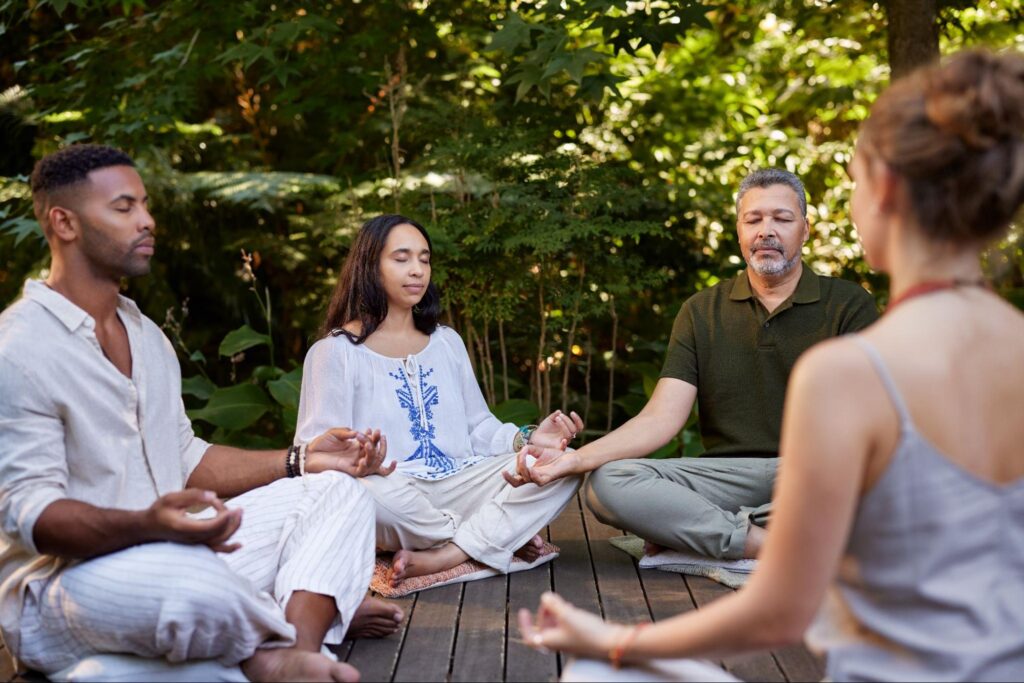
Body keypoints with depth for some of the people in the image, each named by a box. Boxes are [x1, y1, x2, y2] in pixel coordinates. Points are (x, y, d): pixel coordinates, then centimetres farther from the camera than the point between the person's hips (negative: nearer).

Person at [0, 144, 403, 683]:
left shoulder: (147, 336, 14)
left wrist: (300, 460, 6)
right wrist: (148, 525, -37)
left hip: (175, 552, 9)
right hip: (59, 584, -9)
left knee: (336, 490, 2)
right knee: (192, 582, -40)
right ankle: (309, 614, -7)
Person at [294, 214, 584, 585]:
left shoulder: (447, 342, 21)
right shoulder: (336, 351, 2)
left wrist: (528, 439, -3)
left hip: (458, 488, 5)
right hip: (394, 499, -5)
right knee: (370, 493, -41)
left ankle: (442, 558, -28)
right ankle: (495, 537, -14)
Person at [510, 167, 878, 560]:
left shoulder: (848, 304, 4)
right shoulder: (701, 313, 10)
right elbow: (662, 419, 1)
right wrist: (575, 459, -15)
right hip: (729, 475, 1)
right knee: (605, 484, -22)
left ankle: (687, 529, -26)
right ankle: (763, 544, -26)